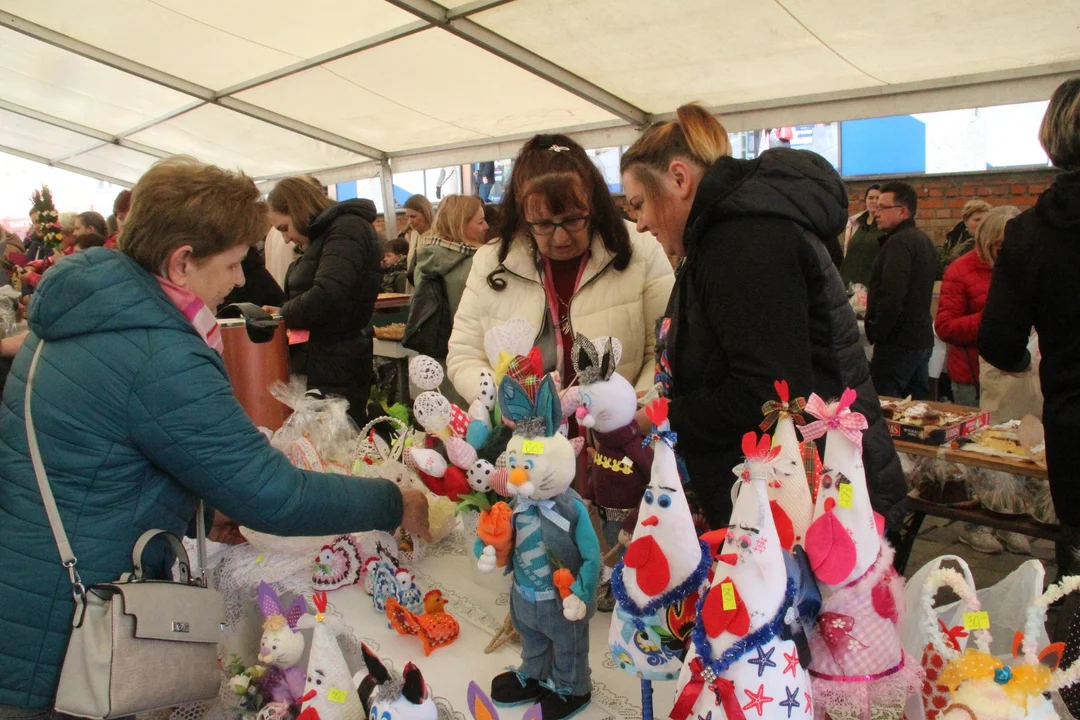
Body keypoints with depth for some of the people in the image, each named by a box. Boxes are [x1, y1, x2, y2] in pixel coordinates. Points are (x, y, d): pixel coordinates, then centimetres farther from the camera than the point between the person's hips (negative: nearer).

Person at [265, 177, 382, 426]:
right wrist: (284, 312, 4)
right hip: (318, 368, 10)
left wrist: (283, 315, -7)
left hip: (336, 371, -10)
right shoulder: (323, 235, 18)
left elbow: (325, 297, -24)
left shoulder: (347, 228, -12)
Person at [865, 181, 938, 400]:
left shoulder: (898, 242, -16)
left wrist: (876, 333, -15)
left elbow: (892, 295, -26)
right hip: (922, 337, 10)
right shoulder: (923, 239, 16)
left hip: (898, 341, -10)